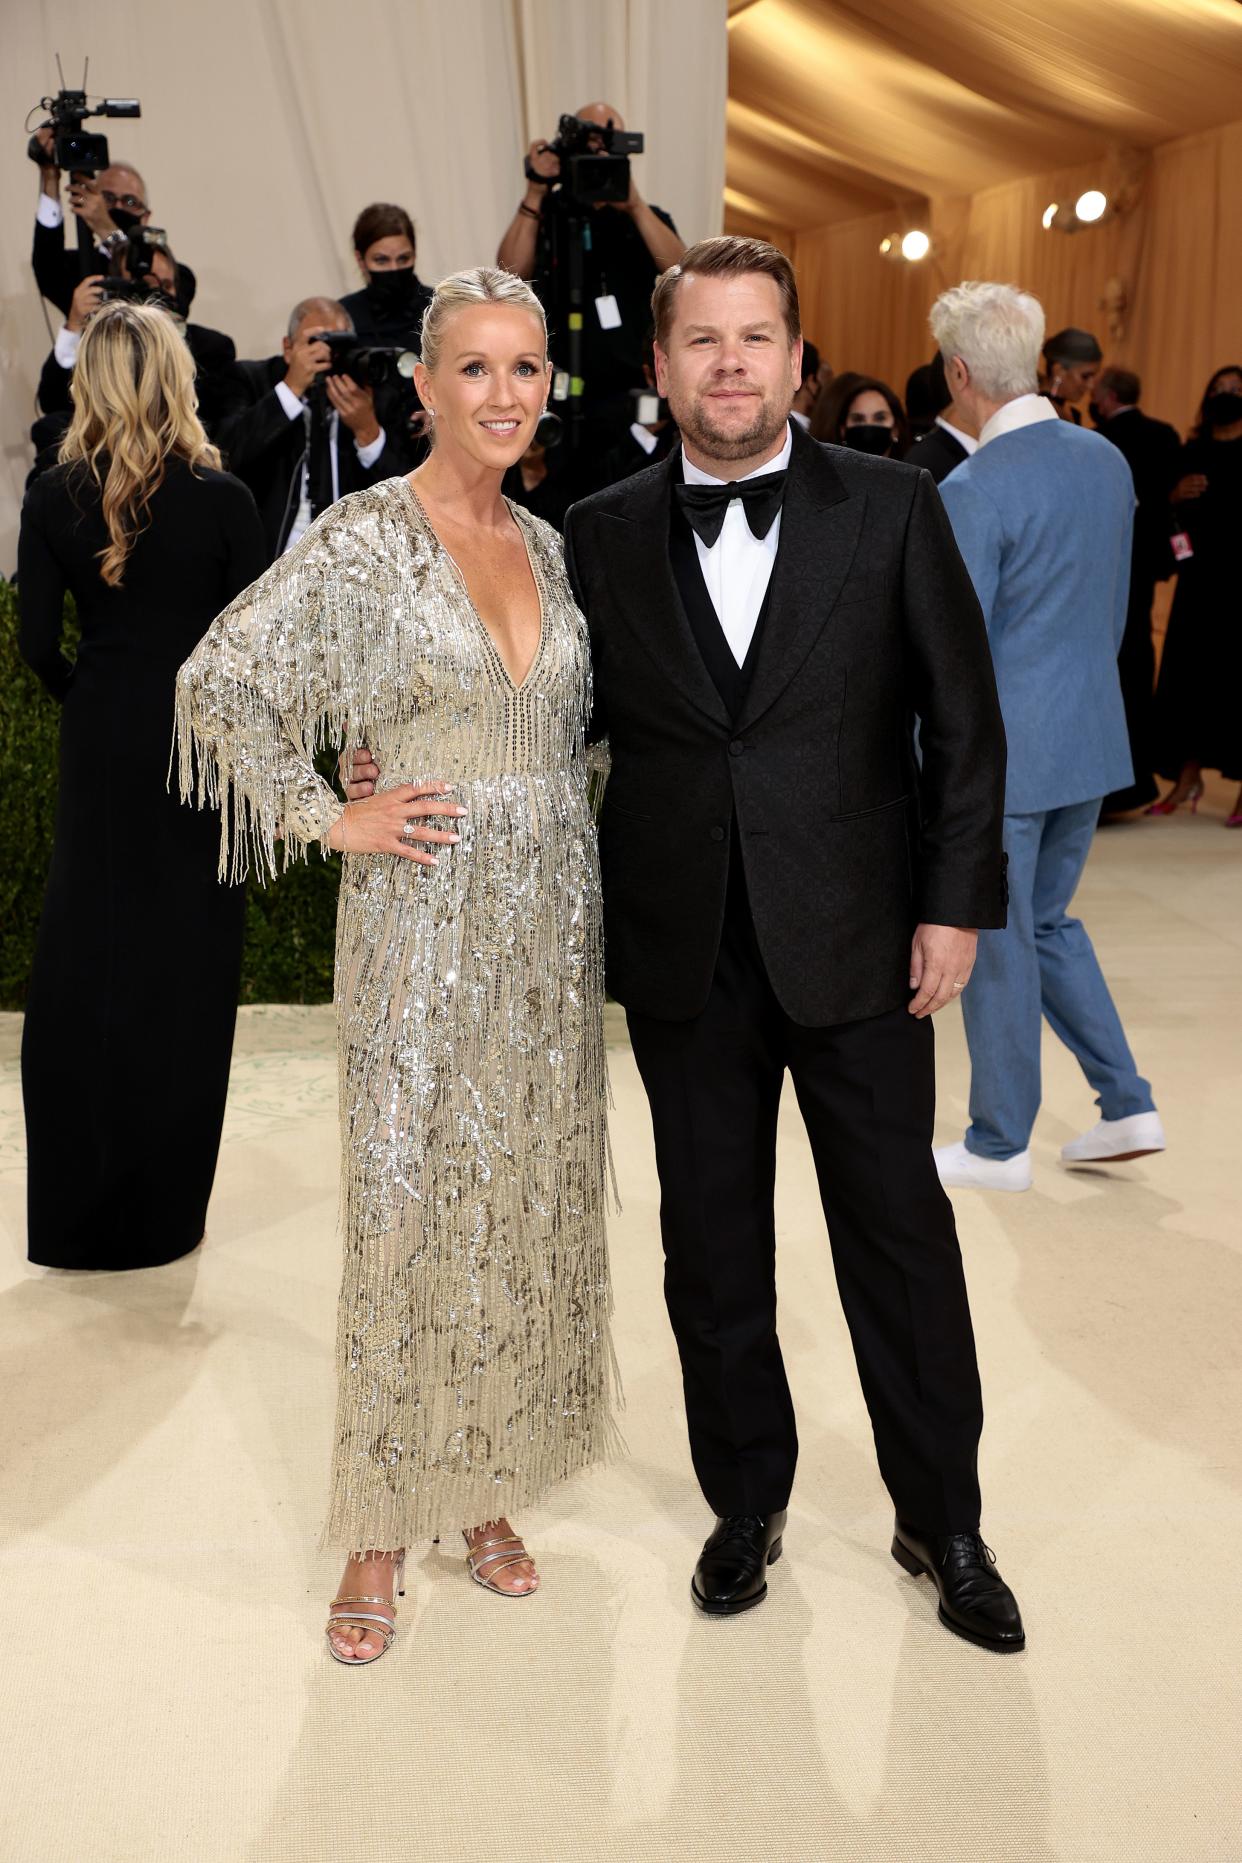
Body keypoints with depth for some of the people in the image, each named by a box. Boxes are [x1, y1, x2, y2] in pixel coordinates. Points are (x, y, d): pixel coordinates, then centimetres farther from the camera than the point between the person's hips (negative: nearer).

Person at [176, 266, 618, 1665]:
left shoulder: (547, 545, 11)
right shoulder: (364, 538, -7)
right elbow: (218, 681, -8)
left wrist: (563, 828, 10)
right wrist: (330, 819, -10)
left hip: (551, 922, 6)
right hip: (421, 926, -5)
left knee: (532, 1205, 11)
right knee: (408, 1213, 1)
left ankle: (487, 1485, 29)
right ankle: (382, 1530, 18)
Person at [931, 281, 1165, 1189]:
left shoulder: (973, 489, -19)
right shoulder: (1106, 459, 4)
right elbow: (1115, 607, 13)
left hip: (1005, 750, -7)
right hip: (1091, 736, 7)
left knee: (997, 943, 6)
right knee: (1049, 919, 22)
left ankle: (1000, 1147, 21)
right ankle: (1128, 1106, 22)